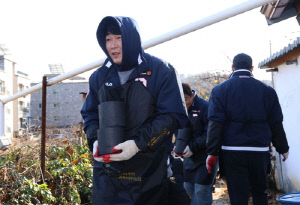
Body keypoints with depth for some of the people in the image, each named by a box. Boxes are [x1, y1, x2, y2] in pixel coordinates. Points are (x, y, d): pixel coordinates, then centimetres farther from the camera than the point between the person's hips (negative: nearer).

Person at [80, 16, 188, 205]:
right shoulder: (100, 76, 8)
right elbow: (90, 113, 15)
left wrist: (138, 144, -19)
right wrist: (95, 141, -6)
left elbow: (173, 116, -10)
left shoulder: (161, 71, -6)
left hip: (148, 172, -3)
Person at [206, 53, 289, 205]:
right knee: (259, 192, 19)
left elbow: (215, 123, -8)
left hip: (233, 151, -2)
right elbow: (276, 124, 7)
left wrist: (212, 152, -8)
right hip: (260, 151, 2)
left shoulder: (220, 90, 0)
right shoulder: (267, 90, 5)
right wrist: (283, 148, 17)